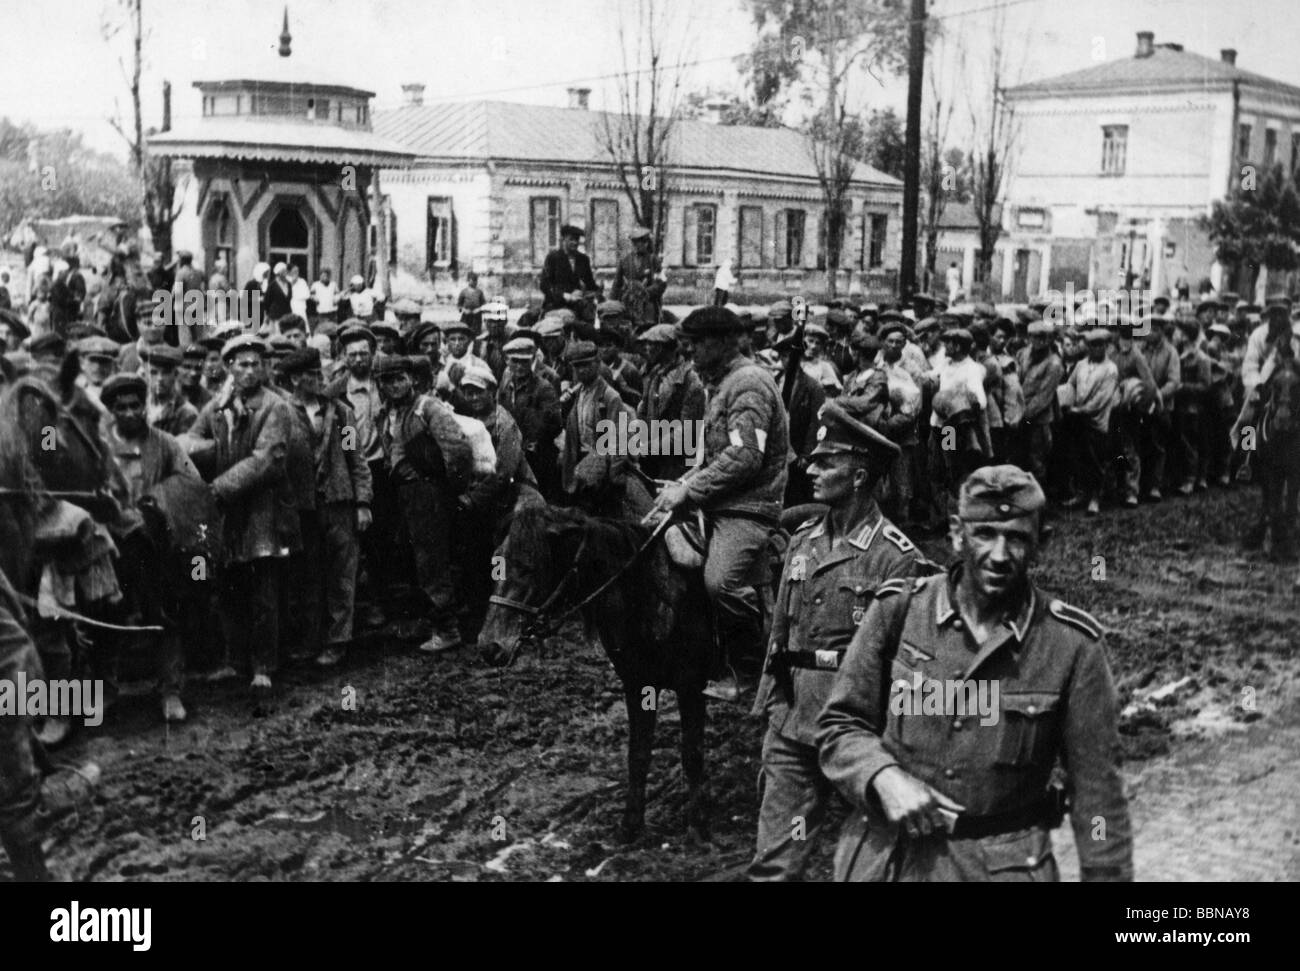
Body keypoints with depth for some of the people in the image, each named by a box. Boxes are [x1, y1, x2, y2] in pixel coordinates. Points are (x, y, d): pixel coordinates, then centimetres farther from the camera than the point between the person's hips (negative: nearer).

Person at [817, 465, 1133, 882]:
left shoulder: (1073, 644, -8)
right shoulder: (897, 609, -5)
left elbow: (1096, 788, -3)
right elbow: (838, 725, 1)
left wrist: (1108, 873, -4)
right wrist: (883, 776, -15)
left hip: (1005, 863, -1)